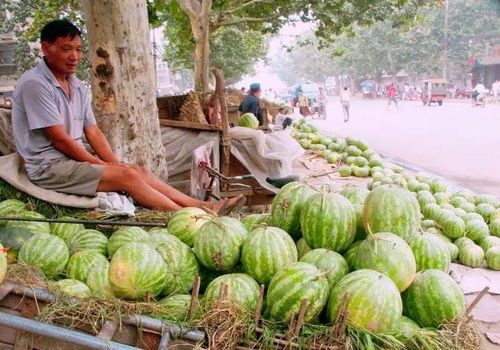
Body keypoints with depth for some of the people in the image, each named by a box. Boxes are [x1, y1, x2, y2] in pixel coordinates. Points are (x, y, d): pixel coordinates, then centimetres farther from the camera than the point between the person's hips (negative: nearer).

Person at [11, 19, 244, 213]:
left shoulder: (78, 88, 11)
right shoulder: (34, 84, -15)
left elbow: (93, 132, 9)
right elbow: (59, 138, -18)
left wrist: (115, 163, -5)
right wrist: (101, 165, -13)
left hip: (74, 159, 8)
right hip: (48, 167, -8)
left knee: (140, 171, -5)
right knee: (127, 176, -21)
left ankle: (198, 206, -10)